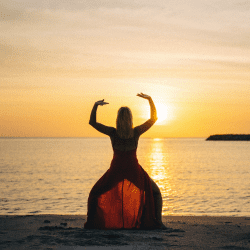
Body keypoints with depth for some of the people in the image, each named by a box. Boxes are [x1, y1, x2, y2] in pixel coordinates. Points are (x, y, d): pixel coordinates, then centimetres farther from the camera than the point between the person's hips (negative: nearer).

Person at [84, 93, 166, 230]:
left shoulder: (113, 132, -7)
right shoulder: (136, 132, -6)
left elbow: (92, 122, 0)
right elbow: (153, 118, 4)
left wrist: (95, 105, -4)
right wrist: (150, 99, 3)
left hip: (116, 171, 0)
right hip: (134, 171, 0)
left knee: (95, 193, 22)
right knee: (156, 193, 18)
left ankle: (91, 222, 9)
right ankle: (158, 221, 2)